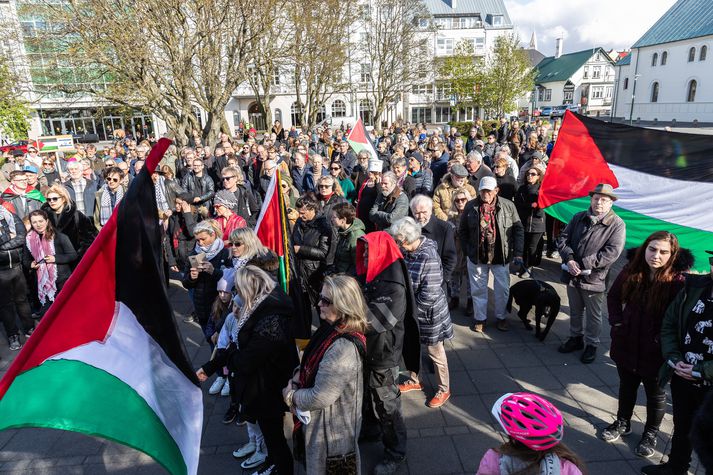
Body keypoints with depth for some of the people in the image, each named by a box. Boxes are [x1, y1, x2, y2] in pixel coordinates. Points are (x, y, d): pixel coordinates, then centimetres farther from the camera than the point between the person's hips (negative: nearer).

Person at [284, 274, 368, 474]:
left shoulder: (343, 348, -34)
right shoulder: (333, 329, -5)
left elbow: (320, 398, -29)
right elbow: (311, 366, 10)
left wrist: (291, 395, -13)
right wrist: (296, 378, -8)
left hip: (332, 431, -8)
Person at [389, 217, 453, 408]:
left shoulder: (429, 258, -29)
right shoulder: (406, 251, -6)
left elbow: (429, 295, -28)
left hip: (429, 313, -7)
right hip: (410, 311, 7)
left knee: (435, 352, 11)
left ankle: (444, 389, 32)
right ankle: (414, 381, 45)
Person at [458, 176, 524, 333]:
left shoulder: (508, 206, -3)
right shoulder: (471, 207, -2)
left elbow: (518, 229, 1)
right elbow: (462, 231, 6)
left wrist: (518, 253, -5)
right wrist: (468, 250, -3)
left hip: (501, 256, 0)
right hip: (477, 257, 0)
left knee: (502, 289, 11)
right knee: (478, 289, 11)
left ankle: (501, 317, 32)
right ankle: (480, 318, 28)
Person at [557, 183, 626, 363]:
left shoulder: (617, 224, -11)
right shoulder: (578, 218, 3)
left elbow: (612, 253, -19)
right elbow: (563, 239, 2)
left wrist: (582, 264, -22)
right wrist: (569, 259, -15)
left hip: (594, 279, -4)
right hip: (573, 275, 4)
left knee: (594, 316, 13)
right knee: (575, 311, 22)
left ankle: (591, 345, 32)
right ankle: (576, 338, 41)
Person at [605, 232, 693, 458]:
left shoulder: (677, 281, -21)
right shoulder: (631, 270, -8)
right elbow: (613, 296, 6)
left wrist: (662, 341, -15)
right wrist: (617, 323, -2)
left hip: (654, 352, -4)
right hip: (626, 344, 4)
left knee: (655, 393, 19)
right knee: (627, 386, 23)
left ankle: (651, 433, 40)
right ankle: (622, 423, 44)